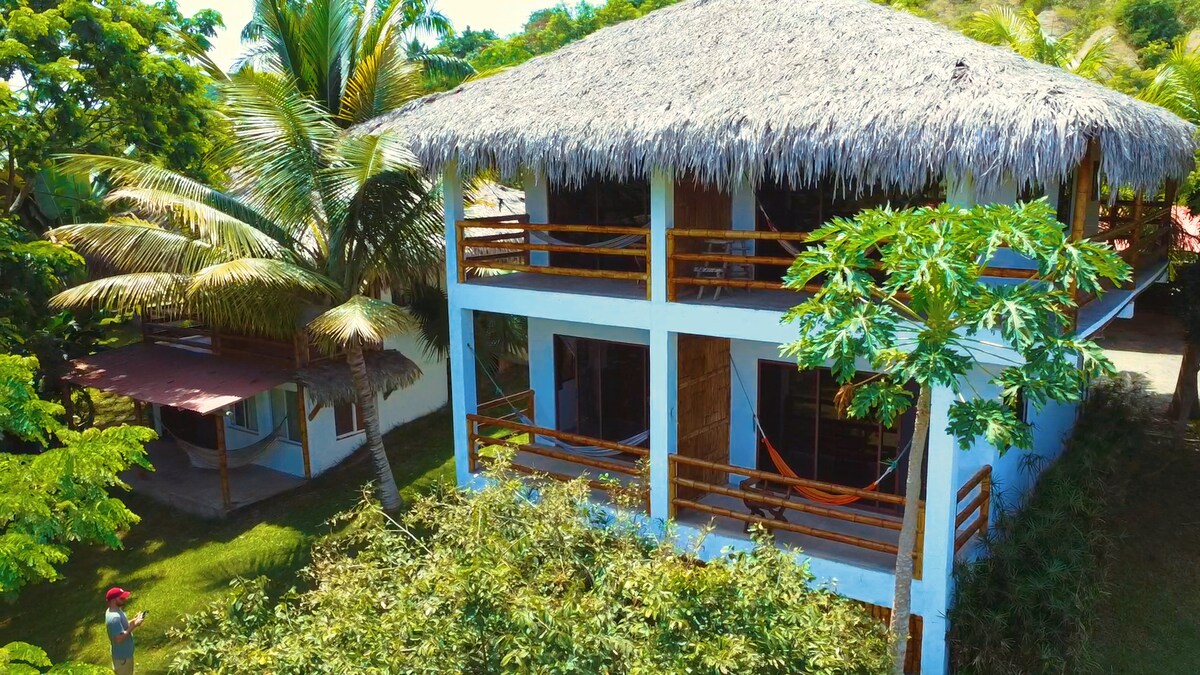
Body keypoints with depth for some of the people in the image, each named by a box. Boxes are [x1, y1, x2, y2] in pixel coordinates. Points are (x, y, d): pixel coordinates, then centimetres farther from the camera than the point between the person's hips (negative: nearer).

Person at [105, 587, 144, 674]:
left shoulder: (116, 610, 1)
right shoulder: (114, 617, -31)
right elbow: (119, 638, -32)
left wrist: (134, 620, -1)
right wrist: (134, 626, -27)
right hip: (122, 656, -10)